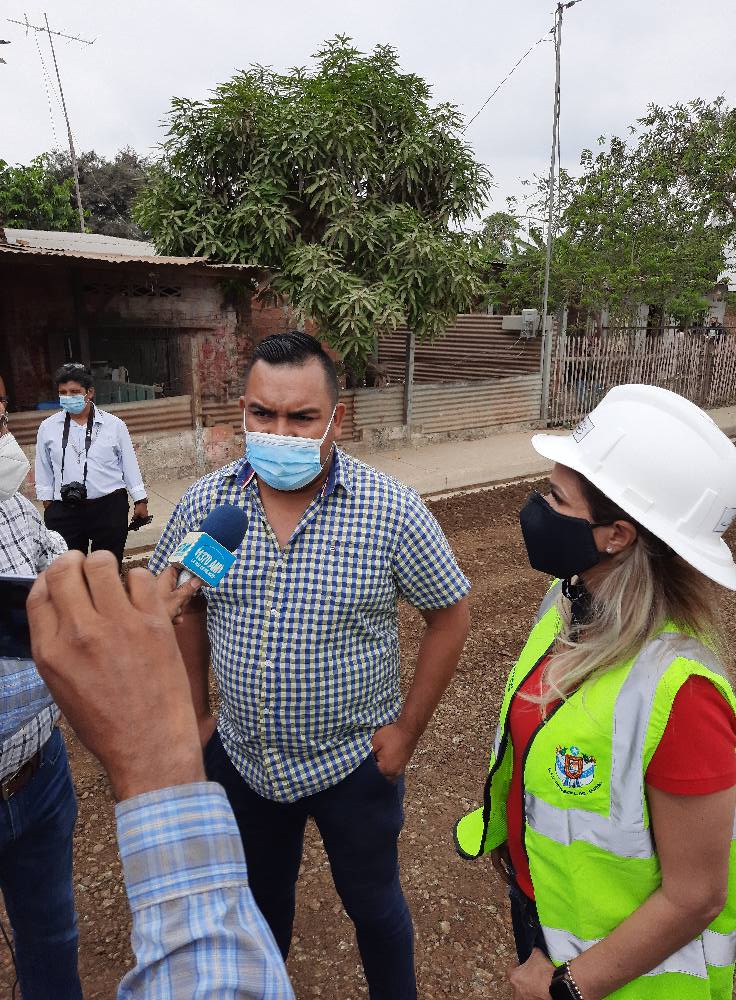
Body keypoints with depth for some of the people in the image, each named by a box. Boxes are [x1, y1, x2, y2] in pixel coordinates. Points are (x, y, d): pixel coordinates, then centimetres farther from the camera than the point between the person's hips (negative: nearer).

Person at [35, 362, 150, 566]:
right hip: (64, 511, 1)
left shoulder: (114, 424, 0)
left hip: (109, 507, -1)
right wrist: (48, 503, 12)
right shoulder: (47, 427, 4)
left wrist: (140, 500, 7)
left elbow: (129, 464, 5)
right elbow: (43, 469, 12)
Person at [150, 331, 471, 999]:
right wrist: (197, 712, 5)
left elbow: (450, 613, -10)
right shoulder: (204, 505, -11)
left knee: (374, 904, 22)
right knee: (260, 896, 28)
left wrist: (408, 729, -9)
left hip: (355, 761, -2)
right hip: (241, 759, 3)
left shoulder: (391, 510, -20)